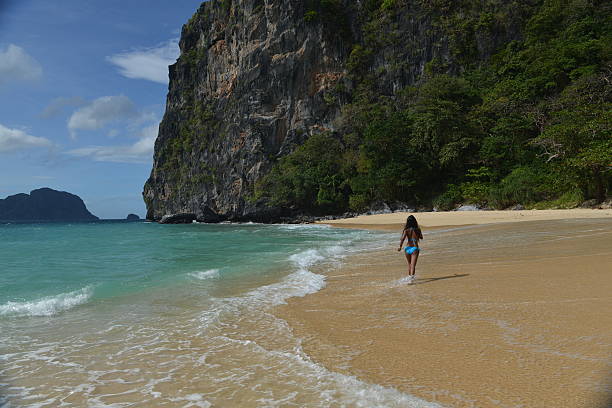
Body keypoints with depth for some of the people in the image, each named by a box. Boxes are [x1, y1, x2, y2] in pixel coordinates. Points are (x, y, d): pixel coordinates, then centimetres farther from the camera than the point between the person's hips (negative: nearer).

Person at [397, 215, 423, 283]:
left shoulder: (406, 230, -2)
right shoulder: (418, 230, 0)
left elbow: (403, 238, -18)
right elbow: (421, 237, 17)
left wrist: (400, 247, -21)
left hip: (408, 248, 2)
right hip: (415, 248, -2)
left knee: (409, 264, 22)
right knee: (413, 265, -10)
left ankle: (409, 276, 36)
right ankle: (411, 277, -30)